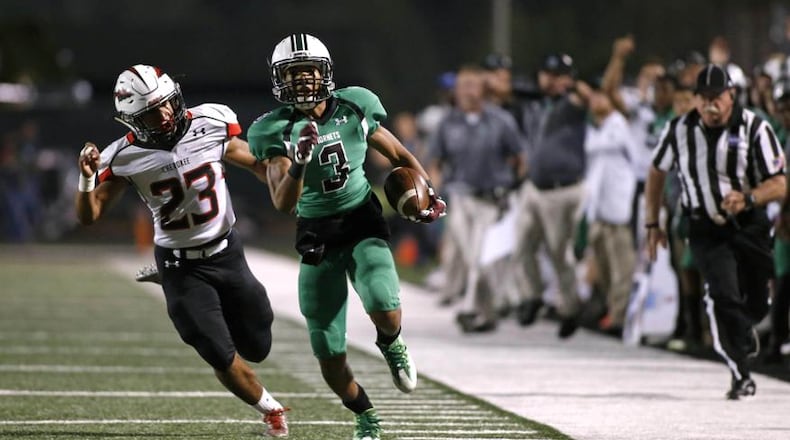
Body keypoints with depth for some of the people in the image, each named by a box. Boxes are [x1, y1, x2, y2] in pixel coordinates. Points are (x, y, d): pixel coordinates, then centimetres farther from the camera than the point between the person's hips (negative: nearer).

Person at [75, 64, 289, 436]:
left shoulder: (210, 125, -12)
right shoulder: (125, 158, -16)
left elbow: (254, 163, 5)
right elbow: (89, 216, -10)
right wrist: (87, 179, -28)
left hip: (226, 253, 2)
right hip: (181, 269, -2)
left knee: (256, 348, 11)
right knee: (223, 359, -5)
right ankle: (268, 408, 24)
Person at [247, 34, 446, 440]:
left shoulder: (354, 108, -5)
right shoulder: (277, 130, -9)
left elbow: (400, 156, 11)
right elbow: (283, 203, -18)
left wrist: (426, 194, -4)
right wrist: (299, 163, -36)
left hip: (363, 224, 0)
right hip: (317, 239, 0)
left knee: (384, 309, -29)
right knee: (328, 353, 1)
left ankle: (390, 344, 9)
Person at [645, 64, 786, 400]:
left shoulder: (754, 129, -11)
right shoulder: (679, 130, -4)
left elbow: (779, 185, -12)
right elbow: (657, 172, 13)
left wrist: (747, 198, -31)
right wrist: (652, 224, 13)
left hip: (749, 225, 0)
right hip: (705, 230, 0)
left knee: (756, 304, 11)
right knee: (723, 295, -20)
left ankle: (744, 331, 48)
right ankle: (741, 375, -15)